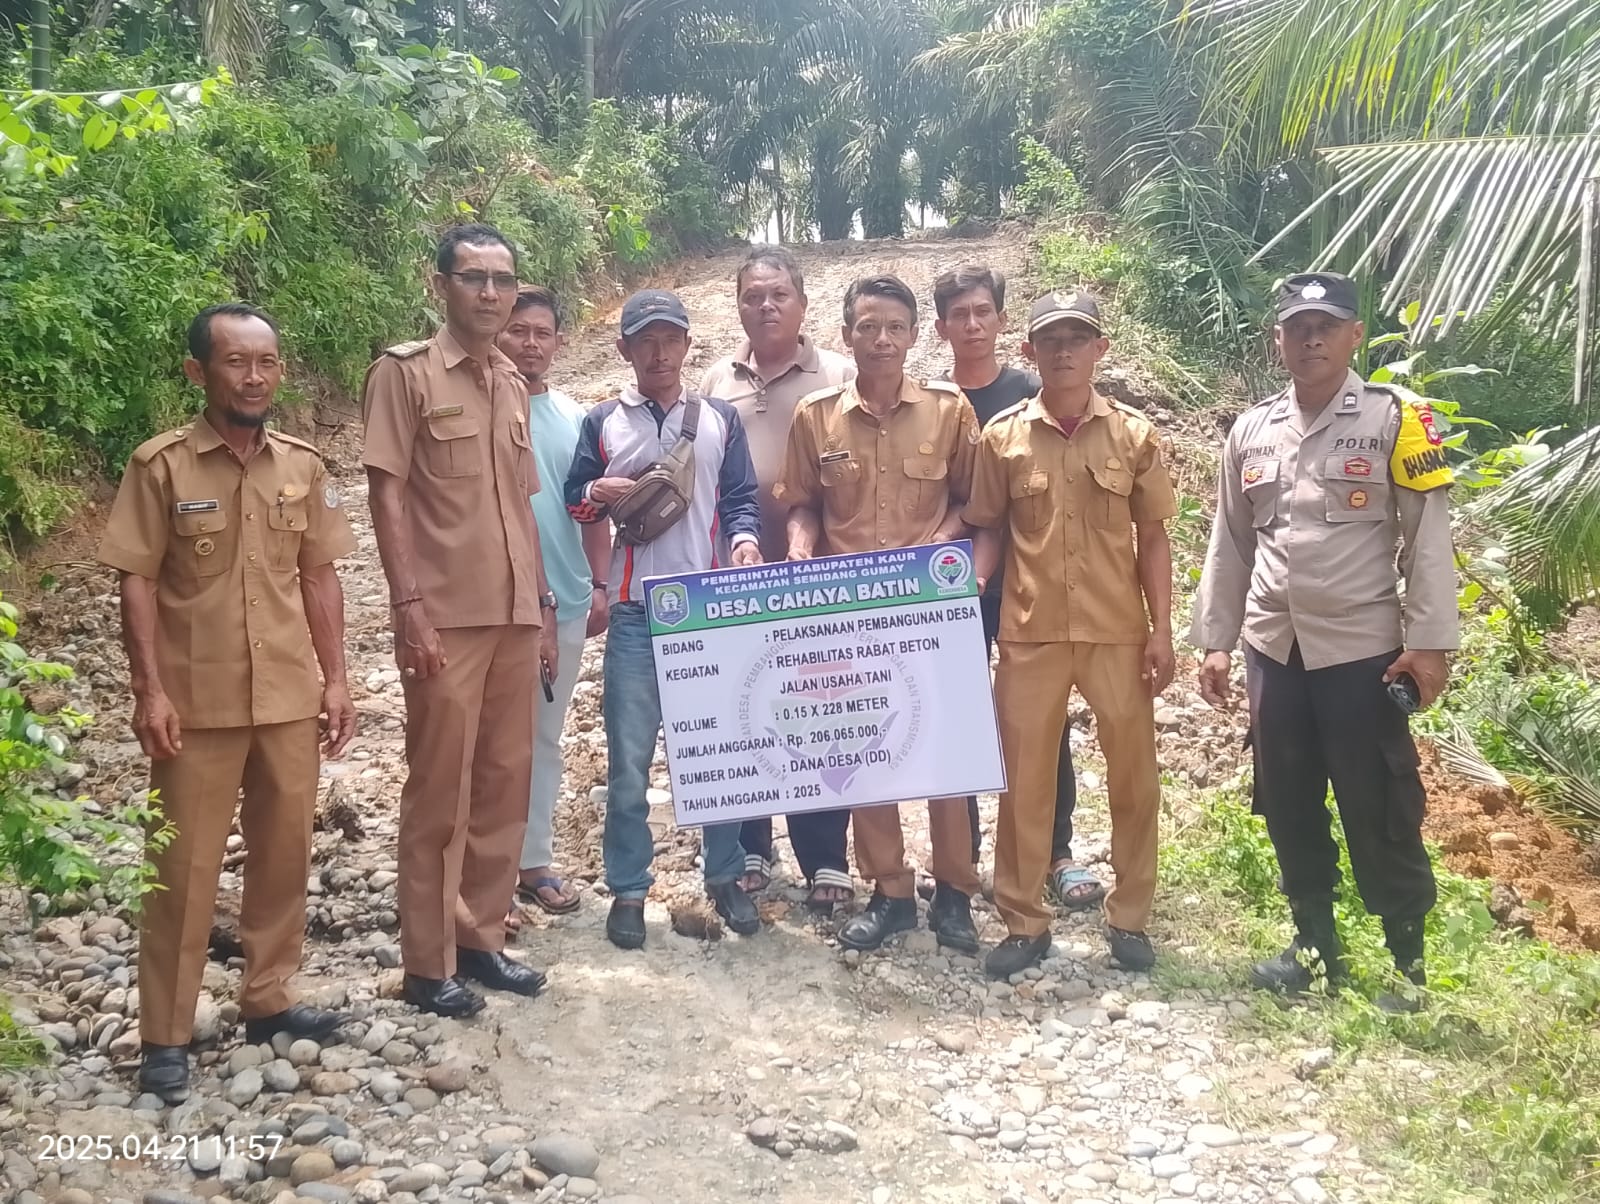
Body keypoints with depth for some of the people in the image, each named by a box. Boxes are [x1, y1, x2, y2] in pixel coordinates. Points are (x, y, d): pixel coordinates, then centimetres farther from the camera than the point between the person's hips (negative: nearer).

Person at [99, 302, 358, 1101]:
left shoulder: (303, 466, 4)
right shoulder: (160, 466, -7)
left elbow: (319, 578, 8)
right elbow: (139, 583, -6)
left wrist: (335, 679, 5)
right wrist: (149, 690, -12)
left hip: (291, 698, 4)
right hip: (197, 703, -4)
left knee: (284, 853, 12)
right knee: (184, 868, 4)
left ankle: (269, 999, 28)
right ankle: (165, 1036, 14)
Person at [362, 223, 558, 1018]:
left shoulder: (512, 384, 14)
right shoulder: (405, 372, -5)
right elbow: (385, 494, -9)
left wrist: (544, 604, 14)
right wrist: (409, 607, -17)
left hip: (515, 615, 7)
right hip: (445, 617, -6)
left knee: (505, 782, 11)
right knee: (439, 790, 0)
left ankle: (480, 938, 24)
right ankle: (428, 963, 11)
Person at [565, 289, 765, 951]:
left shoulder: (720, 419, 10)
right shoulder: (602, 422, 9)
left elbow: (740, 496, 8)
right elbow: (573, 500, 12)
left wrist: (745, 537, -13)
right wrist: (597, 493, -10)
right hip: (635, 611, -1)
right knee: (629, 759, 1)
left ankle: (725, 877, 21)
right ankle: (628, 889, 12)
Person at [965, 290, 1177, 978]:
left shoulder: (1133, 434, 1)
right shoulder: (1002, 436, 1)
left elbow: (1152, 537, 4)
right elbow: (989, 530, 7)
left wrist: (1161, 629, -1)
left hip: (1118, 632, 0)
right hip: (1030, 633, 0)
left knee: (1133, 774, 7)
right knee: (1024, 775, 6)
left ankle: (1129, 917, 23)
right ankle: (1024, 922, 19)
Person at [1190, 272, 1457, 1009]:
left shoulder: (1395, 421, -4)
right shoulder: (1250, 432, 8)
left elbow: (1428, 538, -6)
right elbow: (1230, 544, 12)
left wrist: (1428, 642, -12)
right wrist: (1214, 639, 9)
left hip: (1362, 650, -4)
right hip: (1273, 650, 5)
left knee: (1380, 814, 2)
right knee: (1289, 808, 12)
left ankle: (1409, 960, 16)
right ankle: (1314, 942, 28)